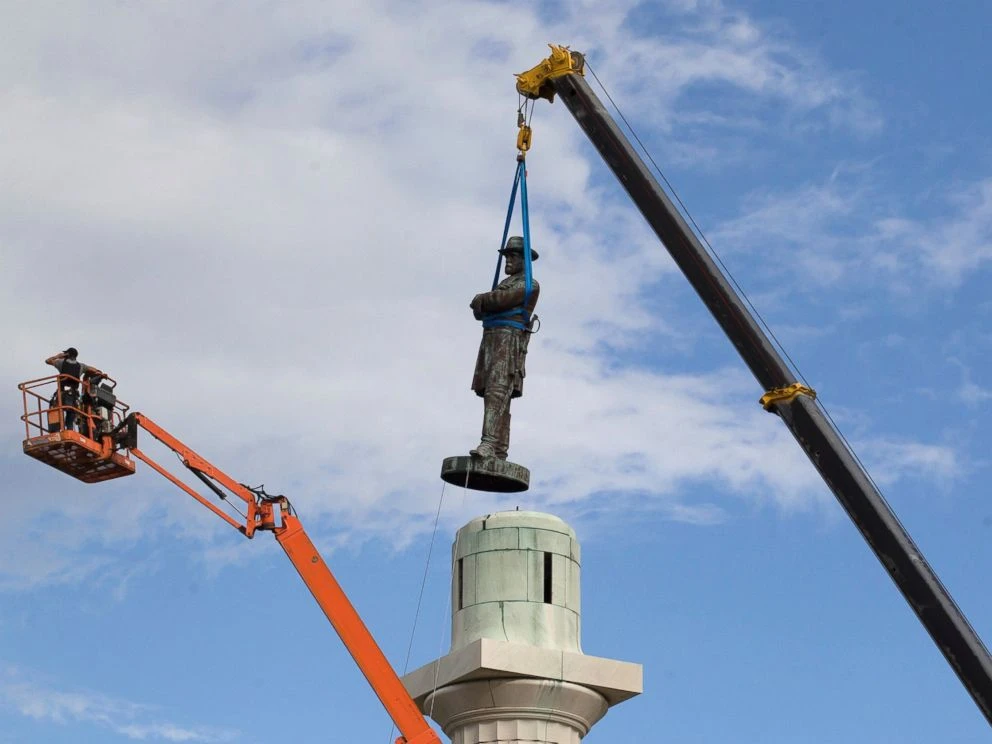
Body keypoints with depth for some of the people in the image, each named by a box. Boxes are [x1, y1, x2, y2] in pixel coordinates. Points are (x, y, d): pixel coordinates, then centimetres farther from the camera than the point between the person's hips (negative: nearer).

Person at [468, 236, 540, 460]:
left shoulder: (529, 284, 2)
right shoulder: (503, 285, 31)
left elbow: (501, 299, -13)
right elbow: (479, 312, 21)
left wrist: (481, 300, 5)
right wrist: (482, 304, -3)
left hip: (510, 340, -9)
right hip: (490, 341, 9)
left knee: (497, 392, -22)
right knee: (493, 395, 0)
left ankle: (489, 445, -33)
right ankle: (499, 452, -4)